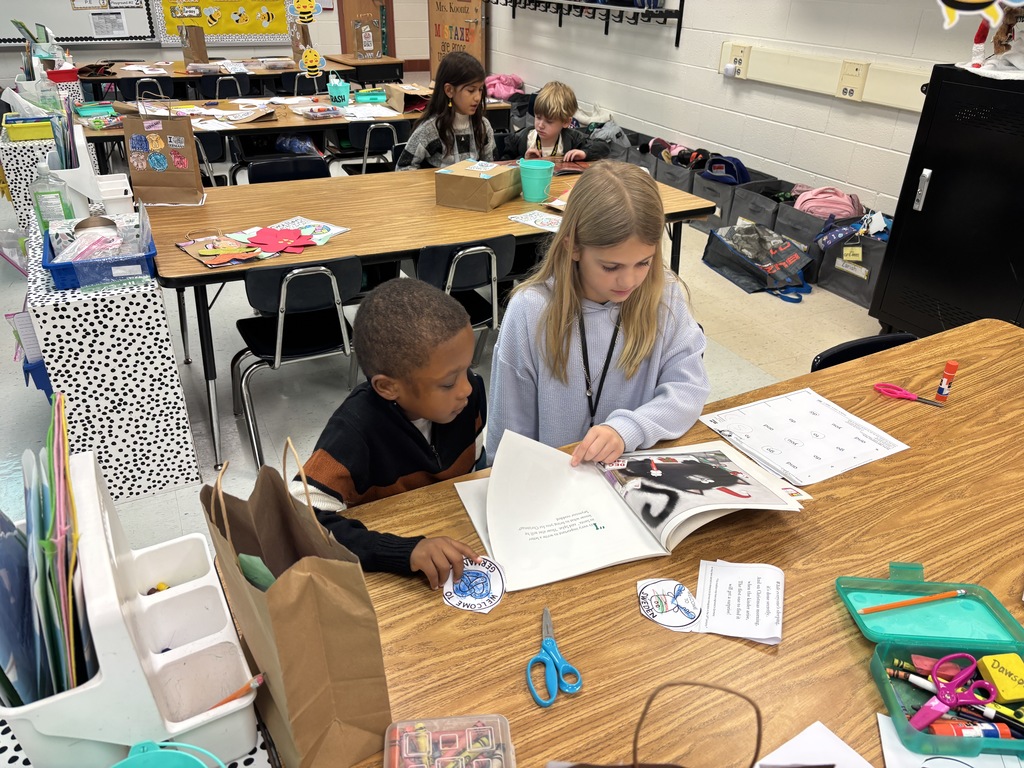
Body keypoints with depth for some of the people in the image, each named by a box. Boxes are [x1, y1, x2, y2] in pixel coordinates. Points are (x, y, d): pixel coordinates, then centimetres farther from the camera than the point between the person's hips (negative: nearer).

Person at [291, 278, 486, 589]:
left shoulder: (468, 393, -12)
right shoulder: (356, 431, -25)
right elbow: (299, 522, -33)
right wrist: (404, 551, -41)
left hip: (459, 537, 3)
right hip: (387, 571, -3)